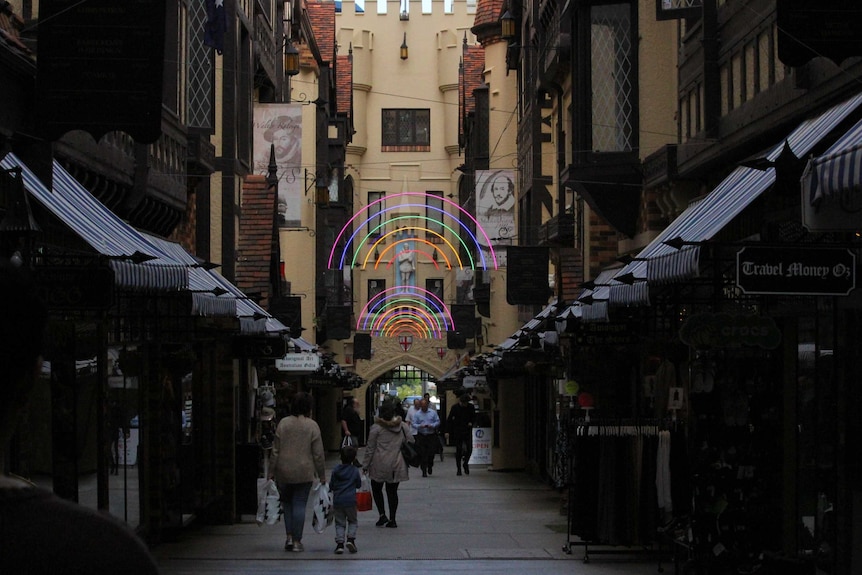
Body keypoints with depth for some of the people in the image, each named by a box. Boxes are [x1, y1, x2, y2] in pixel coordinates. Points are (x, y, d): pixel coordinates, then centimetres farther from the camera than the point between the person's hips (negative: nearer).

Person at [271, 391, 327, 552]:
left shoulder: (283, 424, -1)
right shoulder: (312, 426, -7)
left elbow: (275, 450, 3)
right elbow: (318, 453, -5)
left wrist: (273, 471, 11)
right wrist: (321, 474, 4)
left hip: (284, 471, 2)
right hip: (304, 472, -2)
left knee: (287, 503, 17)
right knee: (300, 504, 3)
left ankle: (289, 536, 6)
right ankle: (297, 541, 3)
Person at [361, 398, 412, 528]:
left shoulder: (376, 427, -8)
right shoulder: (403, 426, 2)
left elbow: (370, 448, -4)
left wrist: (365, 465, 4)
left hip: (379, 465, -3)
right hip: (397, 465, 3)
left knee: (376, 489, 13)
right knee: (392, 491, 10)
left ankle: (382, 515, -1)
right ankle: (392, 519, 9)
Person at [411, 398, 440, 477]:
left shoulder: (433, 412, 5)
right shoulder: (417, 414, 3)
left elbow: (438, 422, 6)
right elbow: (414, 424, 0)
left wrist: (432, 426, -13)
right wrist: (420, 426, -20)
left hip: (431, 435, 0)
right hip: (421, 436, 0)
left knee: (432, 453, -2)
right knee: (422, 454, -2)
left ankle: (430, 466, 26)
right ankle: (424, 471, 6)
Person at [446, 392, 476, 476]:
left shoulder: (471, 407, 0)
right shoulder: (455, 407, -5)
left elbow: (474, 418, 14)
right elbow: (449, 420, 1)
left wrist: (471, 423, -9)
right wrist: (448, 431, -5)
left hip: (467, 431, 1)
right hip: (457, 432, -1)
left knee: (469, 449, -7)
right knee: (458, 450, 1)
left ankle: (465, 463, 20)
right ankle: (458, 469, 9)